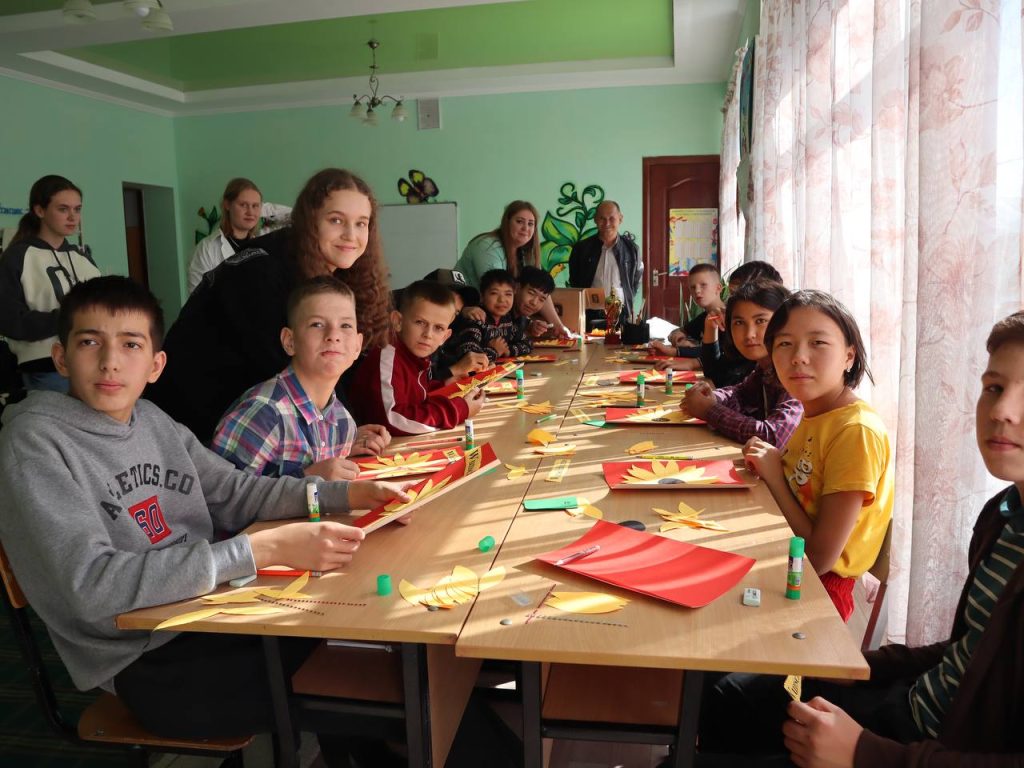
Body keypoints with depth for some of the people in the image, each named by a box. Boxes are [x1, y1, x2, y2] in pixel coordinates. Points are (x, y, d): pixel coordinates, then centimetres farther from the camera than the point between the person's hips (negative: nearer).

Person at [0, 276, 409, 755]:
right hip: (147, 666, -6)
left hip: (213, 611, 6)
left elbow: (237, 492, 10)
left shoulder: (152, 419, 6)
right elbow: (94, 586, -24)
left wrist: (353, 494, -4)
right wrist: (265, 550, -31)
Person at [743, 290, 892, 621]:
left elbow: (820, 558, -23)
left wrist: (774, 478, -17)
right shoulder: (814, 414, 2)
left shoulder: (856, 431, -23)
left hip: (819, 584, -7)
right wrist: (768, 465, -6)